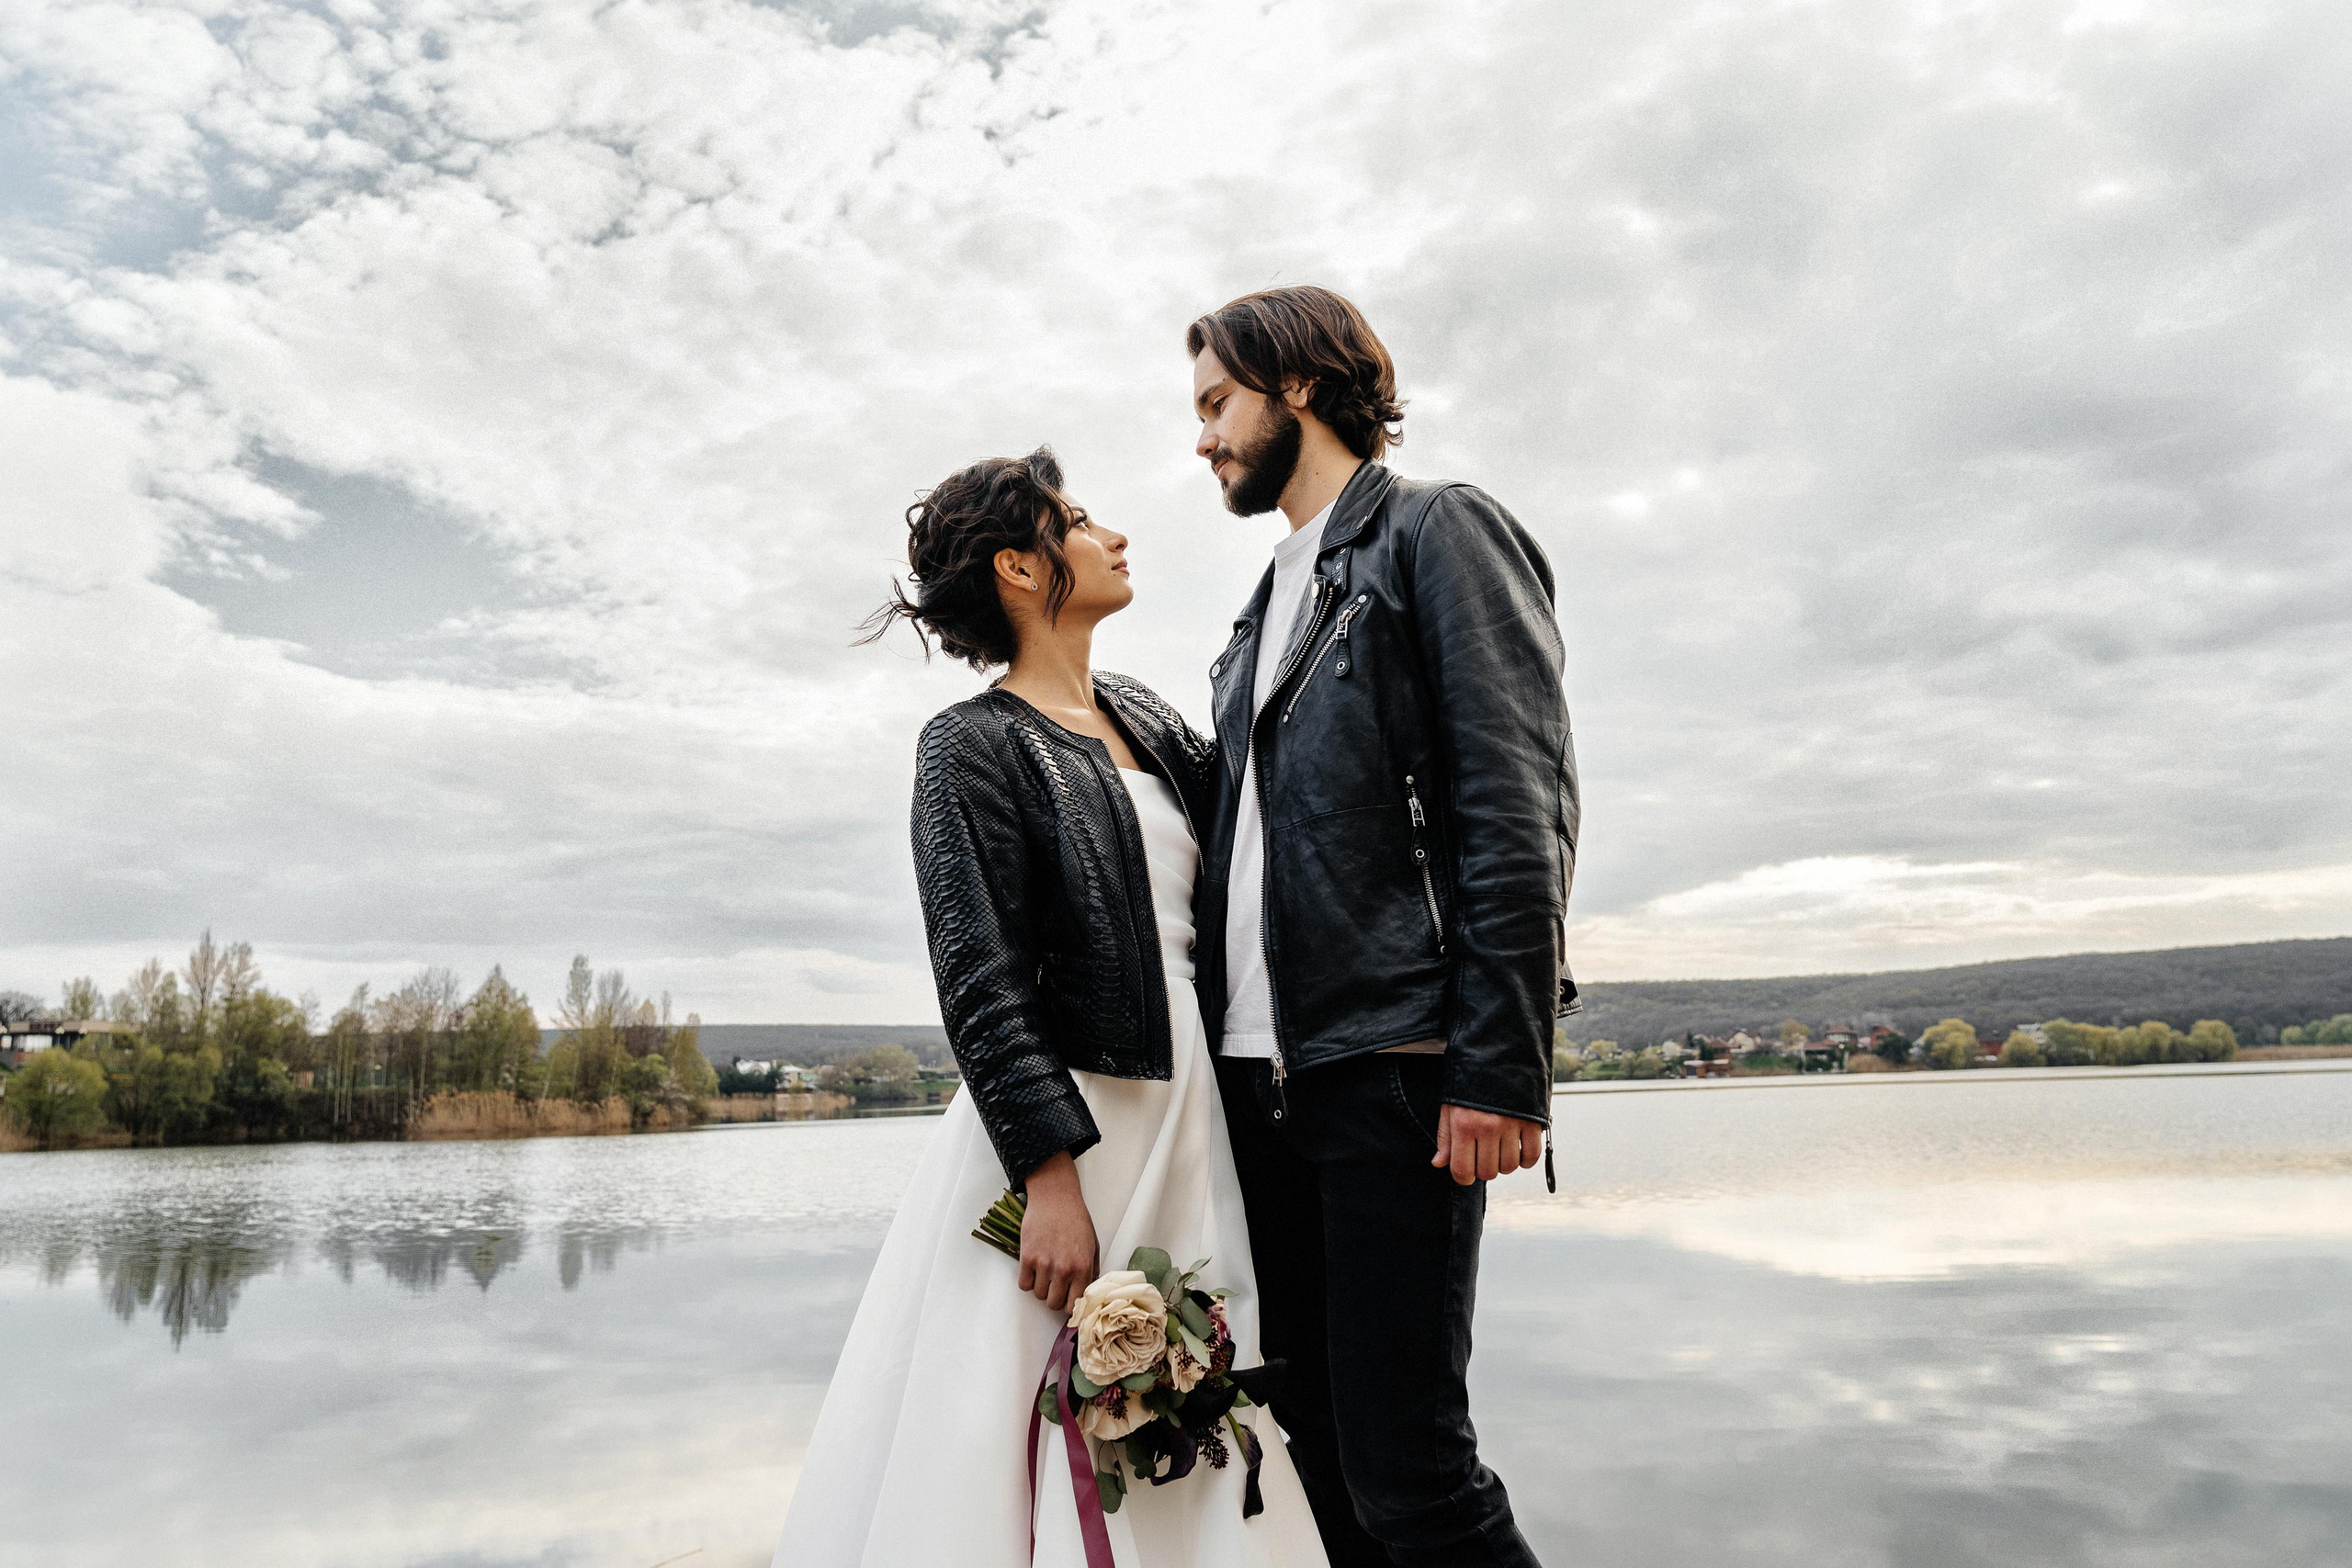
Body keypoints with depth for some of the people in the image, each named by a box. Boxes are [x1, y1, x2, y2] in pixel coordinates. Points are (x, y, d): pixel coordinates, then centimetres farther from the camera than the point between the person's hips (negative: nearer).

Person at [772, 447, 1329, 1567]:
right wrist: (1053, 1179, -20)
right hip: (1061, 1129, -6)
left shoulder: (1144, 720, 14)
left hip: (1190, 1124, 7)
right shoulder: (973, 745, -7)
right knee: (1030, 1453, 1)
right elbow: (978, 984, -13)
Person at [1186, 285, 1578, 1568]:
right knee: (1318, 1438, 12)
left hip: (1392, 1073, -8)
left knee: (1403, 1463, -6)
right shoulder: (1267, 611, 23)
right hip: (1262, 1078, 8)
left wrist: (1499, 1067, -18)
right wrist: (1228, 1056, 14)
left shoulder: (1437, 532, 0)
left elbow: (1521, 809, -11)